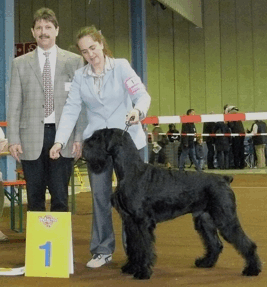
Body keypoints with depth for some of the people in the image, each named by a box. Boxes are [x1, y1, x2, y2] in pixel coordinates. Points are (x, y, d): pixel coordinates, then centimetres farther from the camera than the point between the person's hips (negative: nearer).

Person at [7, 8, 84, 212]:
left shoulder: (75, 61, 7)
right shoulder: (20, 63, 10)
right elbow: (14, 105, 8)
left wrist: (79, 137, -3)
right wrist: (13, 139, 0)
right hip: (32, 138, 1)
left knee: (60, 197, 2)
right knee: (35, 198, 6)